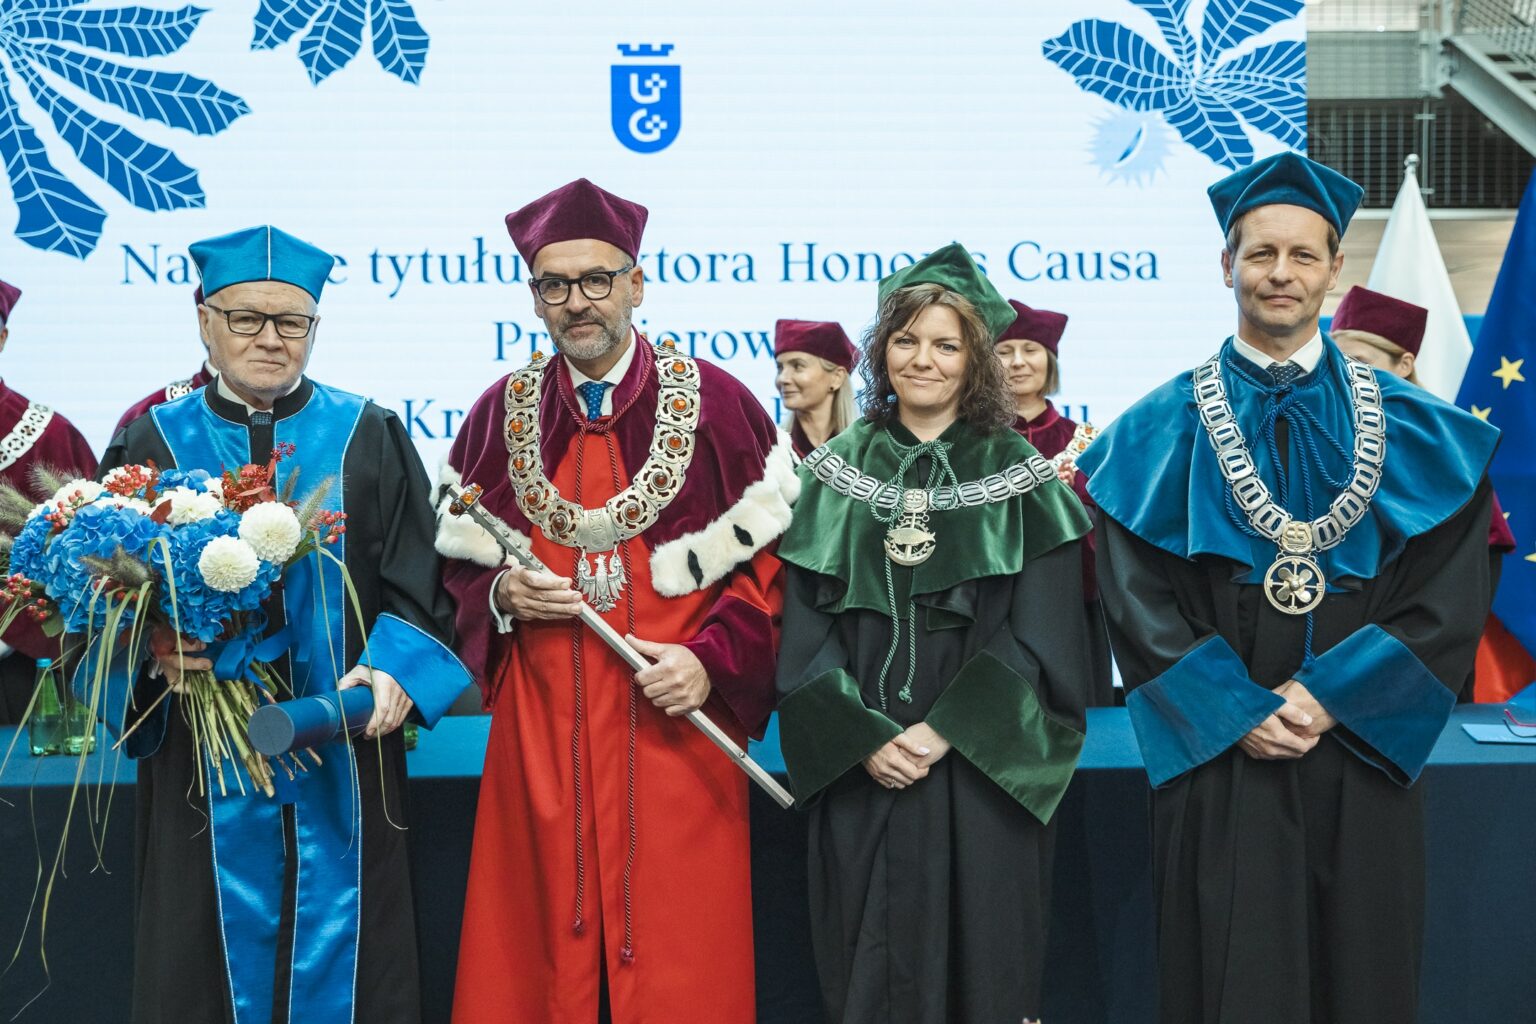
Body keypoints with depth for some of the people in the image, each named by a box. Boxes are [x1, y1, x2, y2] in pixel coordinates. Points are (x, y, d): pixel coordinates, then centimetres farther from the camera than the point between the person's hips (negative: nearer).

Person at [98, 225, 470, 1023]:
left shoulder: (370, 440, 6)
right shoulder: (151, 445, 6)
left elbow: (419, 587, 2)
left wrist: (393, 668, -16)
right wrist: (152, 652, -17)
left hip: (340, 761, 0)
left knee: (339, 955, 4)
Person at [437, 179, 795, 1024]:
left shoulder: (713, 402, 0)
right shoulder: (501, 414, 8)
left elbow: (771, 557, 0)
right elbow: (458, 565, 15)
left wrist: (712, 660, -12)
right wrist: (501, 596, -5)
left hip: (676, 728, -2)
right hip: (540, 738, 2)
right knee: (540, 956, 5)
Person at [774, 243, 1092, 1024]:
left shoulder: (1017, 474, 1)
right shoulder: (837, 470, 6)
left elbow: (1039, 634, -6)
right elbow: (804, 629, 2)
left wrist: (942, 733, -14)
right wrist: (861, 738, -10)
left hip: (980, 768, -1)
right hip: (857, 771, 2)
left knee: (977, 958, 4)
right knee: (867, 960, 7)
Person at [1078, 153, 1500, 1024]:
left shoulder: (1414, 429, 4)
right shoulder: (1161, 433, 2)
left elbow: (1450, 599, -2)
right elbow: (1139, 599, -3)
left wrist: (1332, 699, -12)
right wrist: (1237, 712, -13)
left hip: (1361, 759, 1)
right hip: (1221, 762, -1)